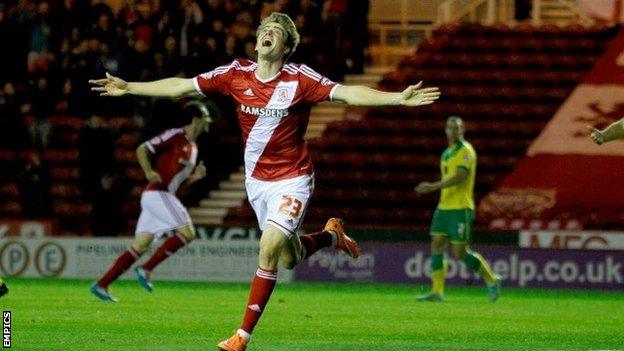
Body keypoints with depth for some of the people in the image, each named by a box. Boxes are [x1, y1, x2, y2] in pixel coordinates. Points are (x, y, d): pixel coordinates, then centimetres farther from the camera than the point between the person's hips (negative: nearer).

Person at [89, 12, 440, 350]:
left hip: (292, 179, -5)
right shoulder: (236, 74, -3)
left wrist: (399, 98, -36)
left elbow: (347, 93, -23)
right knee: (289, 258, 13)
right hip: (256, 179, 5)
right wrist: (128, 87, 8)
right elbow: (181, 86, 5)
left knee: (269, 247, -20)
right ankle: (331, 235, 46)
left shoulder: (299, 79, -14)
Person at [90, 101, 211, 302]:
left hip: (164, 195, 9)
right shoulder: (175, 136, -7)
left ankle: (101, 285, 3)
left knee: (140, 246, 4)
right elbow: (142, 149, -8)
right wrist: (149, 172, -22)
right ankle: (146, 269, -12)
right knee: (187, 233, -14)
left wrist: (195, 176, 7)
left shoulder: (192, 147, 20)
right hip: (157, 193, -9)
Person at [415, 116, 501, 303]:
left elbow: (459, 177, -22)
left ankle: (492, 280, 9)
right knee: (436, 246, -1)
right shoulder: (447, 153, 17)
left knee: (460, 253, -7)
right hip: (444, 207, 8)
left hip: (460, 209, -8)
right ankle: (437, 292, -1)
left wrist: (433, 187, -28)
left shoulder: (466, 151, -10)